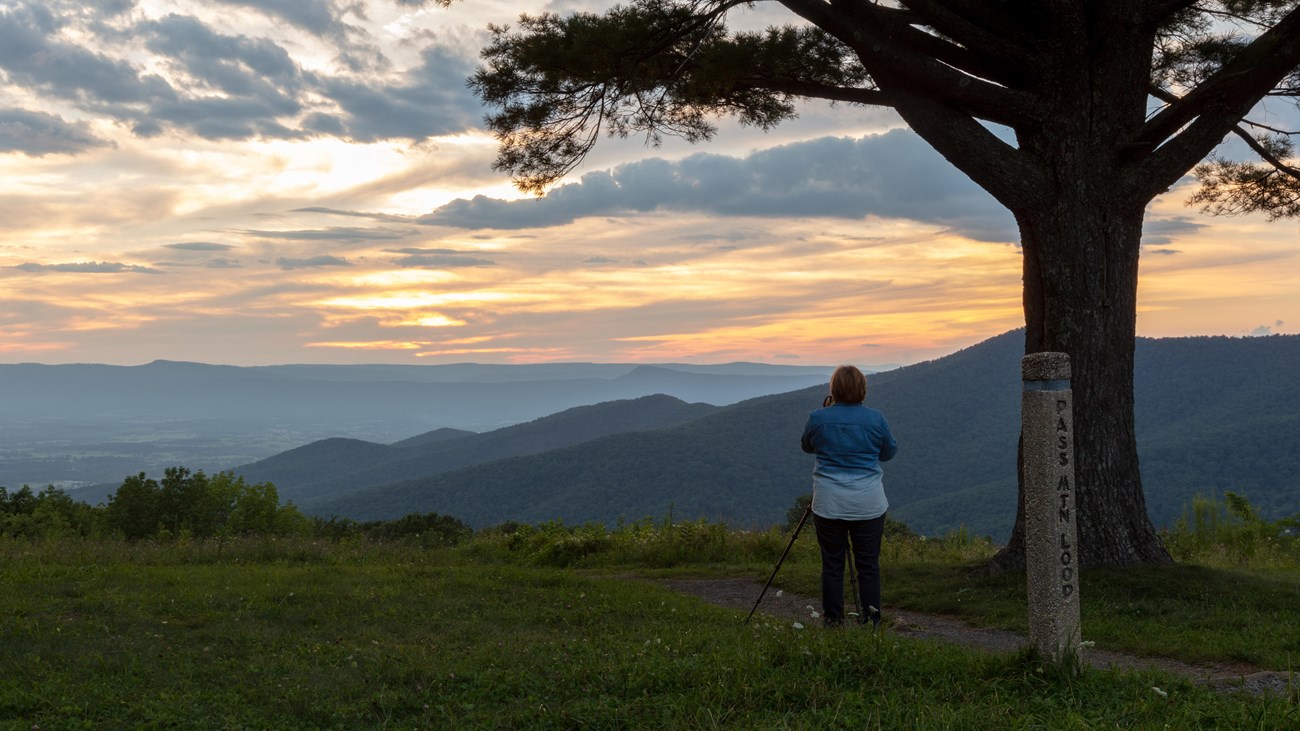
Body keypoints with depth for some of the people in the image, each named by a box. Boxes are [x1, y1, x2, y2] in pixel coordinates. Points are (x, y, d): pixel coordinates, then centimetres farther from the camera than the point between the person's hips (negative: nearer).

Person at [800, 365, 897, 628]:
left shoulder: (818, 418, -3)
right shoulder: (876, 418, -3)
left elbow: (806, 446, 17)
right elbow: (889, 452, 12)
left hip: (829, 504, 0)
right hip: (868, 504, 0)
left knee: (832, 562, 7)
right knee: (868, 563, 5)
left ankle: (832, 619, 12)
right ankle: (871, 620, 9)